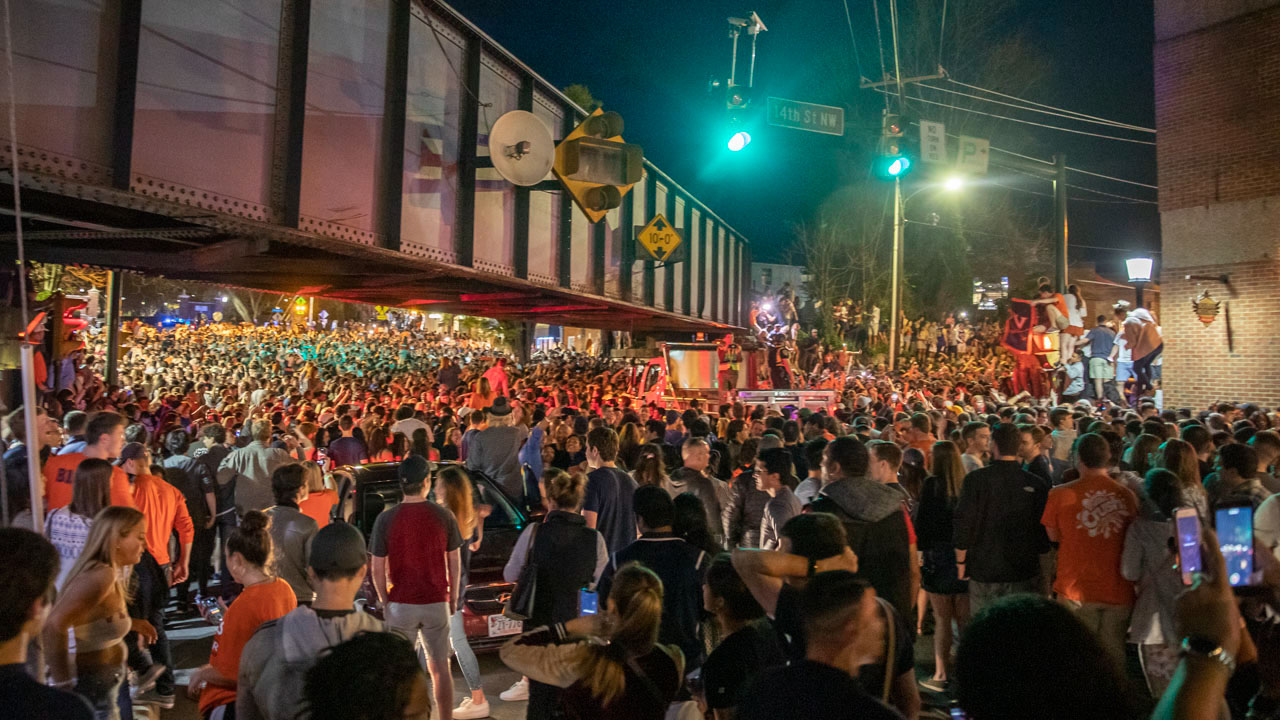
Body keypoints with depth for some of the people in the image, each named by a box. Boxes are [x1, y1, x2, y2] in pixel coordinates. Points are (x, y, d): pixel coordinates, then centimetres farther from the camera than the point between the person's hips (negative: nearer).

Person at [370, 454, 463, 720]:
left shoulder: (386, 519, -9)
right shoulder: (444, 516, -6)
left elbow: (378, 569, -6)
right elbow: (455, 562, 0)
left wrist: (384, 600, 6)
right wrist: (453, 597, 11)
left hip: (401, 604, -1)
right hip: (436, 602, 1)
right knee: (440, 668, 13)